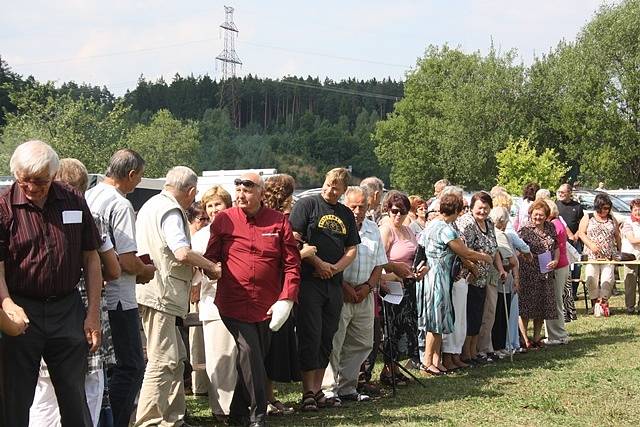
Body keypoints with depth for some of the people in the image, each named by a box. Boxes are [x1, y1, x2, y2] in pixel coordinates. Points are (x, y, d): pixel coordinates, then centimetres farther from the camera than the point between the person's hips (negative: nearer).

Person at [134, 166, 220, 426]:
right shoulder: (171, 211, -11)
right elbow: (183, 253, -23)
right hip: (160, 295, -11)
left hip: (153, 292, 11)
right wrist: (210, 266, -7)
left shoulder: (151, 205, 21)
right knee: (162, 362, -9)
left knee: (176, 359, 16)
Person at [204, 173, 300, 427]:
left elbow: (292, 264, 2)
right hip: (234, 304, -2)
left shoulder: (279, 221, 3)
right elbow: (211, 257, 6)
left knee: (255, 358, 12)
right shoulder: (223, 220, 1)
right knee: (250, 356, -13)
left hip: (267, 308, 3)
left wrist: (286, 300, -7)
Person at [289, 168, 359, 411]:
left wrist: (335, 268, -5)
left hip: (334, 283, 6)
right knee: (310, 336, -7)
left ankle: (317, 390, 16)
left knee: (326, 338, 8)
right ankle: (308, 393, -3)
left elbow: (352, 249, 14)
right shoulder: (307, 205, -2)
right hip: (309, 281, -6)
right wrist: (318, 263, -13)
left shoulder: (346, 214, 16)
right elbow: (295, 240, -10)